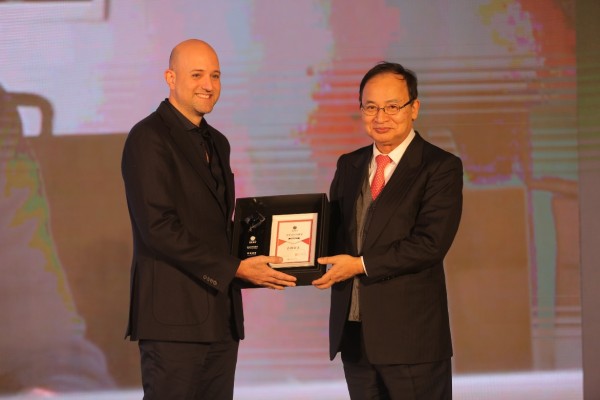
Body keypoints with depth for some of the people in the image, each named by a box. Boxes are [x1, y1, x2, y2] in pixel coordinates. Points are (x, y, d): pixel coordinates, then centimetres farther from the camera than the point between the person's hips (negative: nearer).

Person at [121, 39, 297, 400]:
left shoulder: (217, 143, 19)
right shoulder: (149, 138, -8)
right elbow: (157, 228, -17)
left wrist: (256, 258, 4)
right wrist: (235, 268, -16)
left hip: (221, 315, 8)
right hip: (174, 315, -8)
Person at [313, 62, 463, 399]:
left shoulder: (441, 167, -6)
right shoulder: (349, 166, 15)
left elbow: (431, 243, -16)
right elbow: (335, 228, 15)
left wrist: (361, 265, -18)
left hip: (412, 336, -6)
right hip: (353, 332, 6)